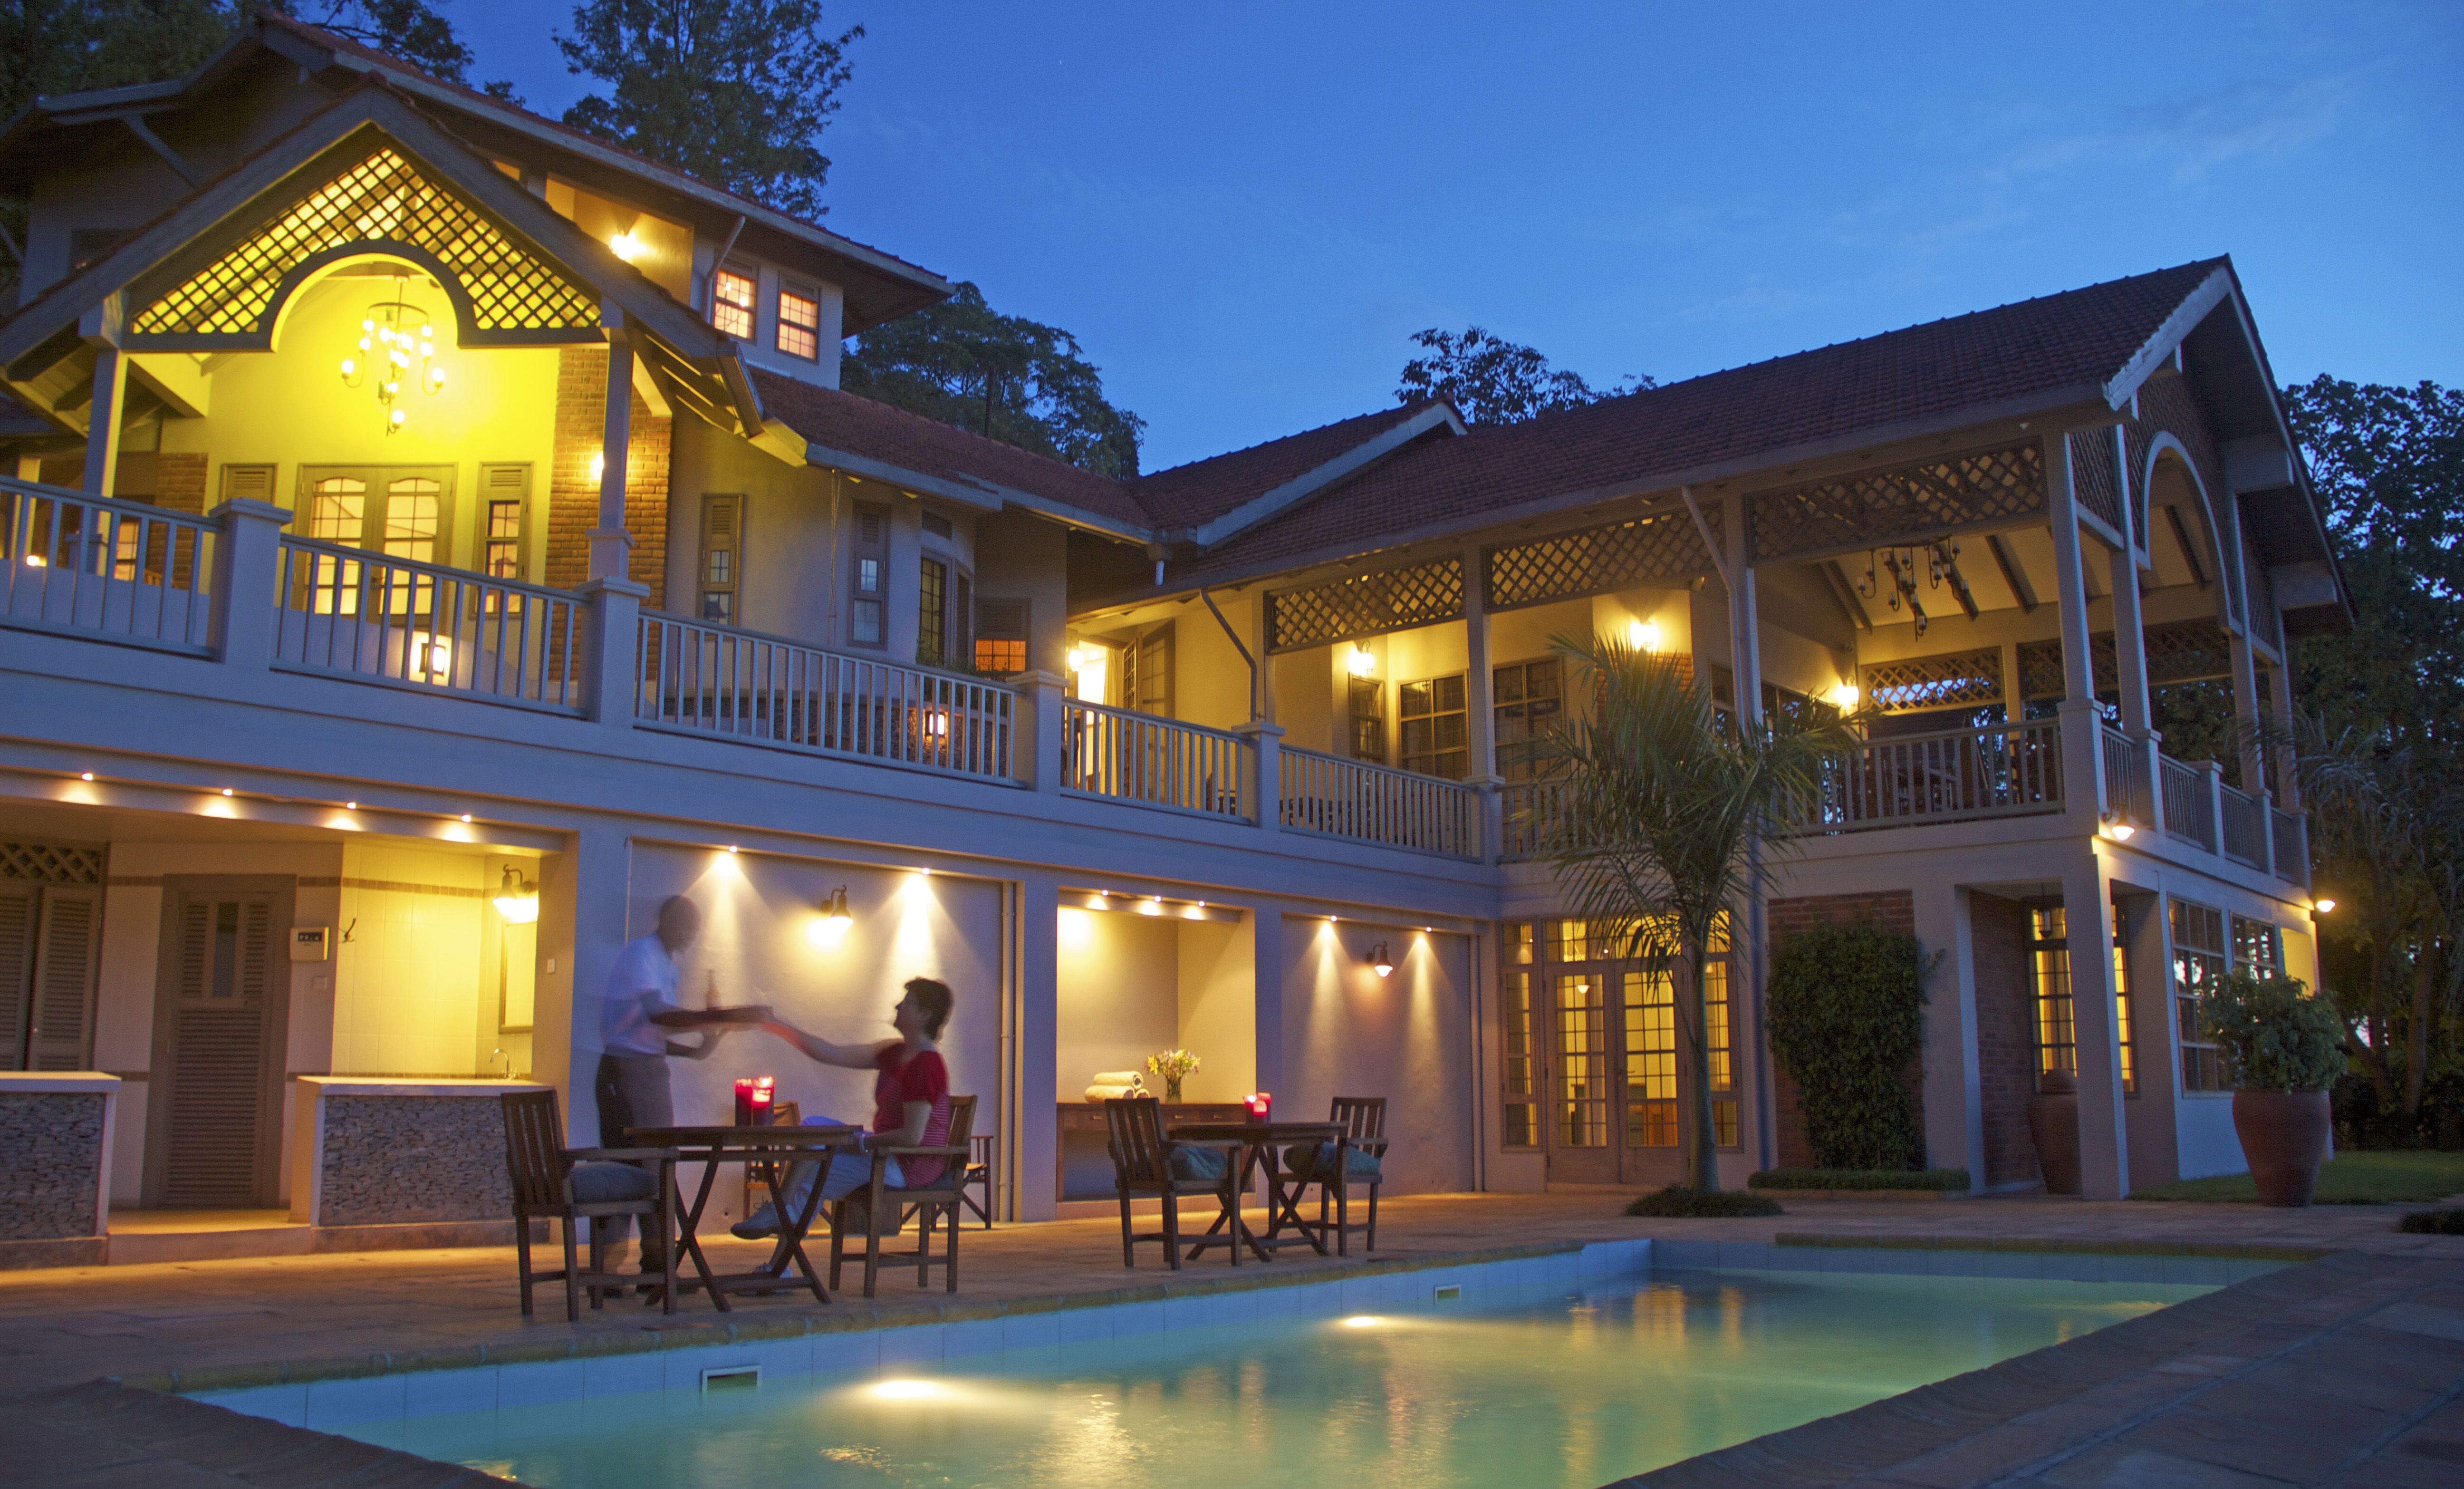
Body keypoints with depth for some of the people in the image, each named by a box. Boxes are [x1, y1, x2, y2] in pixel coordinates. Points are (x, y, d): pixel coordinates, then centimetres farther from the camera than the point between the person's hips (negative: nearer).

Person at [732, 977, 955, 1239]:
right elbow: (833, 1055, 8)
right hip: (889, 1153, 10)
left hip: (911, 1166, -10)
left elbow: (911, 1137, -25)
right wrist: (781, 1028, 3)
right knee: (814, 1125, 7)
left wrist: (861, 1142, -13)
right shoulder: (895, 1053, 9)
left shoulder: (926, 1065, -21)